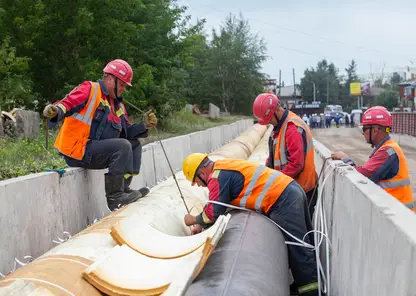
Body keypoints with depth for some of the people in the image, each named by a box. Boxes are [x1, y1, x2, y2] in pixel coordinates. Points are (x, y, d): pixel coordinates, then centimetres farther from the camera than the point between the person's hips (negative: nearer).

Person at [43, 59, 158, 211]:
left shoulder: (118, 105, 18)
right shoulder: (90, 90, -7)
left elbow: (127, 132, 17)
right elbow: (67, 104, -21)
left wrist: (145, 125, 2)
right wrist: (55, 112, -42)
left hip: (97, 151, 9)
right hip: (77, 152, -9)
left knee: (134, 144, 12)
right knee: (123, 146, -22)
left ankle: (123, 190, 7)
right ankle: (114, 197, -17)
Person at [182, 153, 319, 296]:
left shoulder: (217, 176, -11)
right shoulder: (225, 168, 20)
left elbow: (214, 212, -11)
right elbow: (220, 203, 28)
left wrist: (195, 220, 9)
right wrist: (202, 225, 27)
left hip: (283, 201, -10)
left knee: (298, 251, -2)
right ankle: (315, 281, 29)